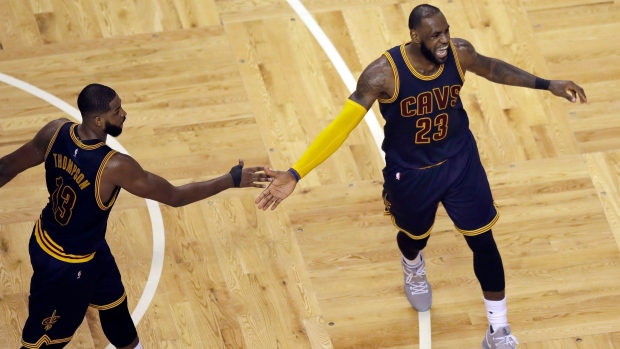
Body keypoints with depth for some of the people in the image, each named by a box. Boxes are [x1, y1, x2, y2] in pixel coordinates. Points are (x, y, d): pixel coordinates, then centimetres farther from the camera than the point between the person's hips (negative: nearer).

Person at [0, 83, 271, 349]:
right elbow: (175, 196, -25)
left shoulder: (56, 132, -18)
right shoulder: (114, 166, -36)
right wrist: (232, 180, -16)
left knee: (114, 304, 28)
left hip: (55, 240, 8)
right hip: (66, 263, -8)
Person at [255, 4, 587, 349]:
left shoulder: (460, 52, -20)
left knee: (484, 241, 6)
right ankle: (414, 271, 65)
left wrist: (546, 84, 8)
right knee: (415, 237, 25)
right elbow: (342, 126, -31)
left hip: (461, 162, 2)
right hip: (411, 173, -2)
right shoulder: (384, 73, -32)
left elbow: (491, 67, 5)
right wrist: (295, 174, -38)